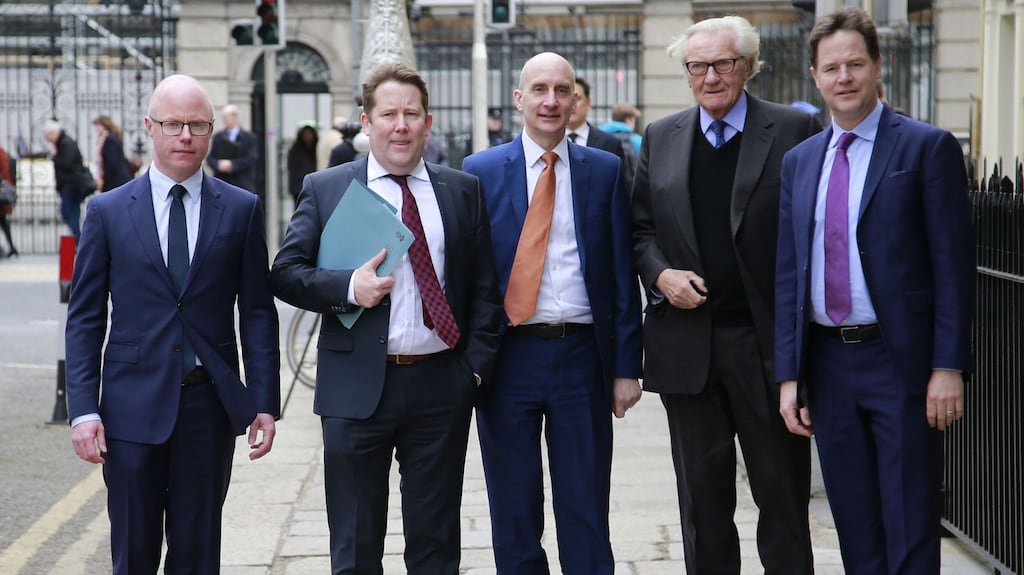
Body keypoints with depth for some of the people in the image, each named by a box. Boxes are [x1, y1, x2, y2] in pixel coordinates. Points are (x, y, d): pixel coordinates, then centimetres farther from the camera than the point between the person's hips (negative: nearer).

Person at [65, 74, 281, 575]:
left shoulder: (241, 209, 4)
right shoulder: (108, 211, 3)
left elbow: (257, 313, 4)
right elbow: (85, 319, 3)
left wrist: (265, 403, -2)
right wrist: (83, 409, -5)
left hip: (210, 403, 1)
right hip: (134, 404, 0)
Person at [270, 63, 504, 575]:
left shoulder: (463, 191, 8)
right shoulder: (324, 189, 4)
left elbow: (485, 288, 8)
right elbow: (284, 273, -1)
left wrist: (478, 365, -2)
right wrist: (348, 288, -17)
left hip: (442, 385, 2)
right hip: (357, 386, -1)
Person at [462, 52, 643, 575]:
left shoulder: (605, 171, 6)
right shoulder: (481, 171, 4)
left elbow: (622, 274, 5)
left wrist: (627, 366, 0)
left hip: (583, 355, 0)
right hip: (510, 355, 0)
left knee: (586, 514, 6)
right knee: (513, 514, 8)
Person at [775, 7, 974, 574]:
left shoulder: (928, 148, -4)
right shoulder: (799, 162, 12)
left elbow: (953, 264, -7)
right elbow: (787, 273, 12)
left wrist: (948, 367, -13)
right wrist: (789, 375, 6)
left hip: (900, 361, -5)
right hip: (828, 364, 5)